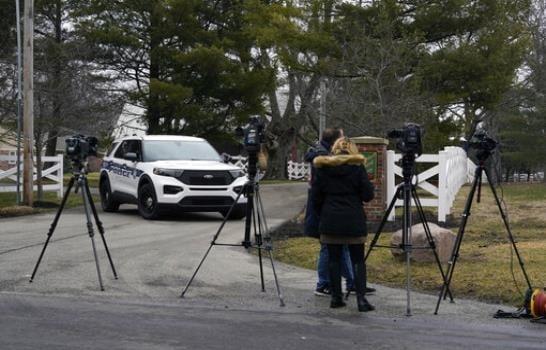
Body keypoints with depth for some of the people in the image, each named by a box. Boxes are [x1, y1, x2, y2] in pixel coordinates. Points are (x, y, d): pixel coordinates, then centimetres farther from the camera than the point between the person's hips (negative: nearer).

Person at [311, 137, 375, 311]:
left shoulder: (322, 167, 3)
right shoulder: (357, 167, -4)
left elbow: (315, 196, 4)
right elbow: (368, 195, -5)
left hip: (330, 220, 2)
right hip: (354, 220, -2)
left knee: (334, 259, 8)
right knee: (357, 260, 2)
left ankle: (336, 297, 8)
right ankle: (361, 298, -5)